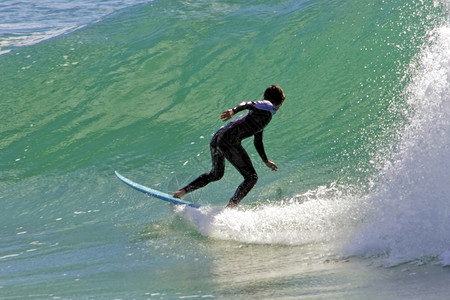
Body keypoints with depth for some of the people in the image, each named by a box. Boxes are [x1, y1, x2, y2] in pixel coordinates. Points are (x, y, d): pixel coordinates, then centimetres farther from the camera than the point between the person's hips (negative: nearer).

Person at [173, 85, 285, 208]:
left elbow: (257, 141, 42)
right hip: (229, 141, -9)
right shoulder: (268, 106, 4)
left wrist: (266, 161, 53)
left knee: (216, 174, 30)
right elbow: (248, 104, -17)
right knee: (251, 178, -3)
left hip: (217, 138, 9)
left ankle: (181, 192, 29)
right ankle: (230, 207, -15)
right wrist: (234, 111, -36)